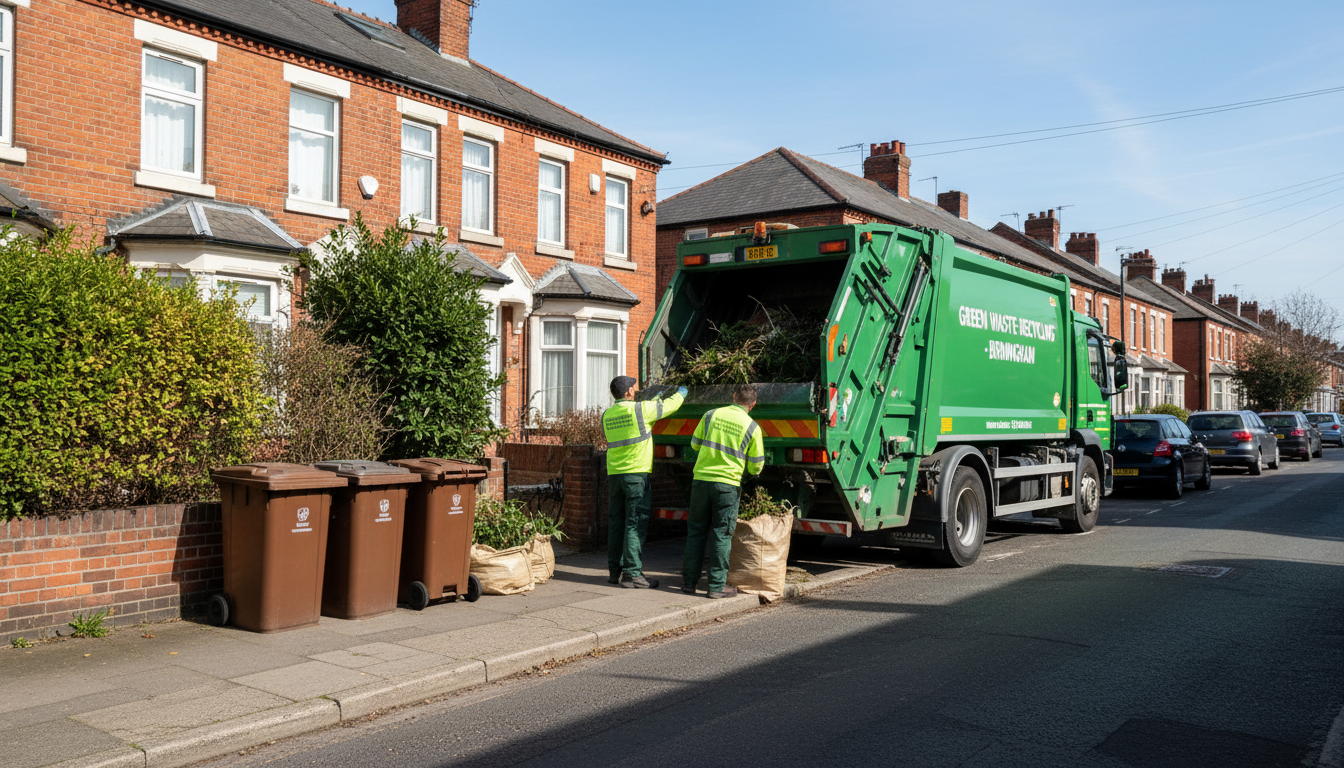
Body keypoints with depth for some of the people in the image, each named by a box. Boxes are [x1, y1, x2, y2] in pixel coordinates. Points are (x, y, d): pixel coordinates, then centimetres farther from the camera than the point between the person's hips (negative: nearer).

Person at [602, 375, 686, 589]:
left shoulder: (606, 416, 9)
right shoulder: (641, 410, -10)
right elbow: (669, 406, 3)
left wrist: (655, 400, 35)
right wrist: (680, 394, 25)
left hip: (614, 474, 6)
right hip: (636, 474, -6)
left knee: (616, 523, 11)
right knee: (636, 524, -4)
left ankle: (615, 570, 18)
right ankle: (632, 574, -4)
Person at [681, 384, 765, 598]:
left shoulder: (711, 415, 1)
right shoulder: (752, 428, -4)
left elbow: (695, 444, 12)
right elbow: (756, 467, 0)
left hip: (701, 480, 2)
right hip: (728, 485, -2)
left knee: (696, 531, 12)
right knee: (721, 535, 5)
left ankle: (689, 581, 17)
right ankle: (716, 586, 6)